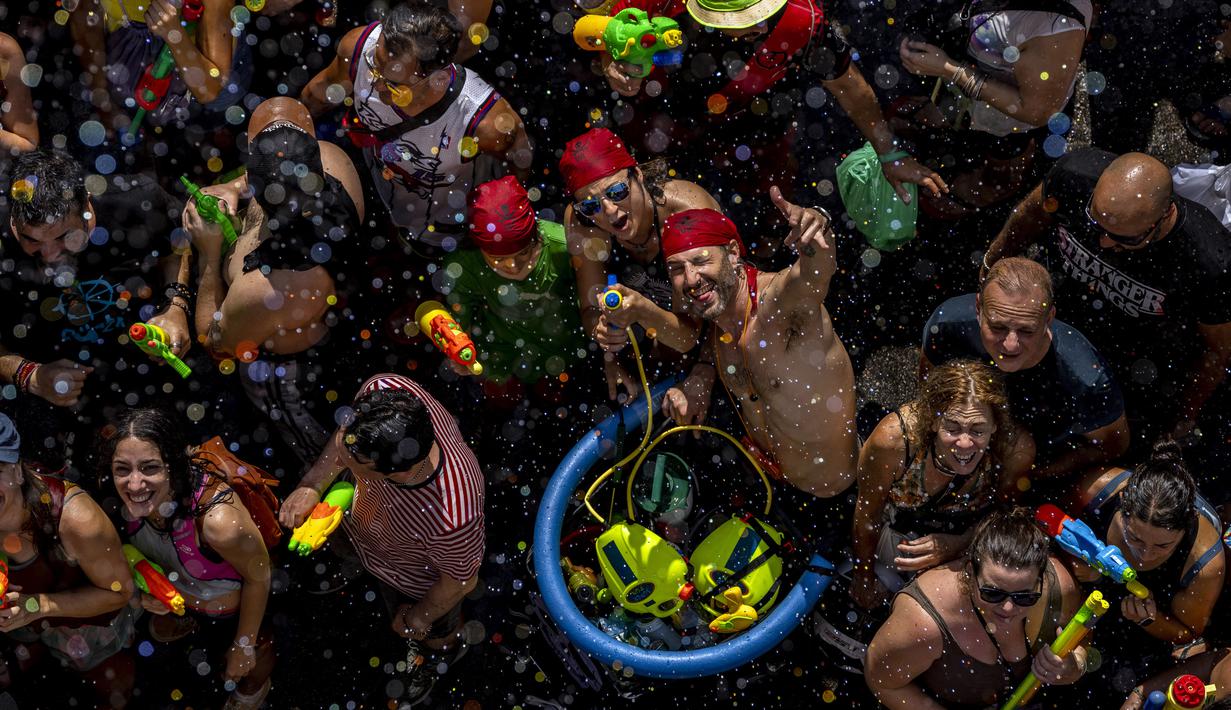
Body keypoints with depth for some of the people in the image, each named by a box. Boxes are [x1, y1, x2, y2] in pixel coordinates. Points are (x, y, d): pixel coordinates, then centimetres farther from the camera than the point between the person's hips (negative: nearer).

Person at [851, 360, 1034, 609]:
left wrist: (958, 544, -27)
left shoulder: (1018, 448, -34)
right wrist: (863, 576, -1)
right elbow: (867, 512, -16)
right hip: (899, 530, -1)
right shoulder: (893, 438, -37)